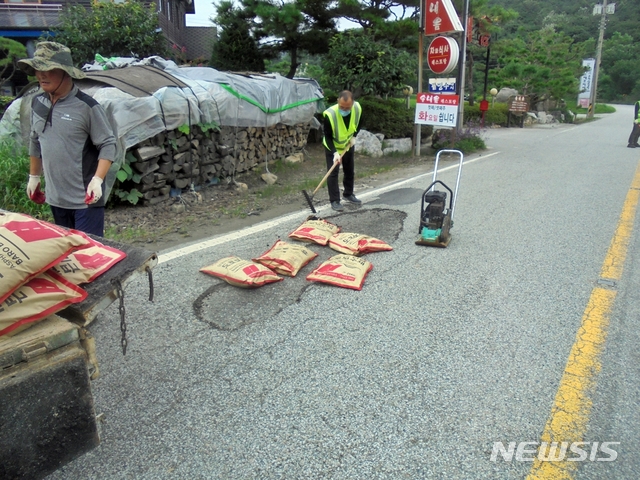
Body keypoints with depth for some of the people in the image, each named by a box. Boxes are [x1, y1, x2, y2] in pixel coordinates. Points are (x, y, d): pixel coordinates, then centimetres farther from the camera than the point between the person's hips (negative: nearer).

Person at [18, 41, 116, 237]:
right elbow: (35, 143, 18)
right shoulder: (37, 103, 6)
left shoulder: (87, 106, -14)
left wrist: (97, 180, -24)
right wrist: (34, 176, 22)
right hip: (54, 195, 7)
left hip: (85, 197, -6)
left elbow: (108, 145, -13)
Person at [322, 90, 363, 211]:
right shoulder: (329, 114, -36)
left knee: (350, 170, 15)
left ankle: (348, 194, 34)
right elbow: (328, 137, -26)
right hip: (332, 147, -5)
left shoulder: (357, 108, -23)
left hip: (348, 145, 5)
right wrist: (335, 152, -35)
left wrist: (354, 136, -9)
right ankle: (334, 200, 1)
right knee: (333, 173, -7)